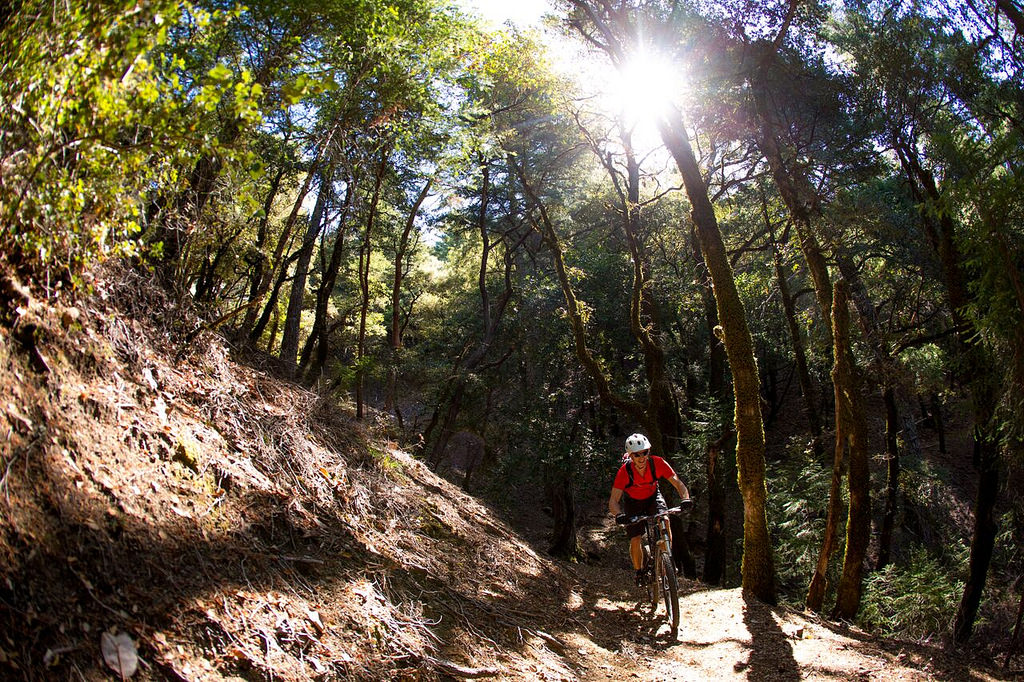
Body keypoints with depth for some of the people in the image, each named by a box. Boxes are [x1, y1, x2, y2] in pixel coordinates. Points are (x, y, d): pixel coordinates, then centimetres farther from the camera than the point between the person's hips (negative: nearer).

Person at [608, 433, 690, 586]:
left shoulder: (658, 464, -28)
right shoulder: (625, 471, -32)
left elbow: (678, 484, -22)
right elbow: (613, 501, -31)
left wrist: (685, 499, -42)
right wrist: (619, 515, -51)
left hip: (653, 497, 1)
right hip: (632, 502, -1)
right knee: (635, 540, -13)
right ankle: (639, 572, 14)